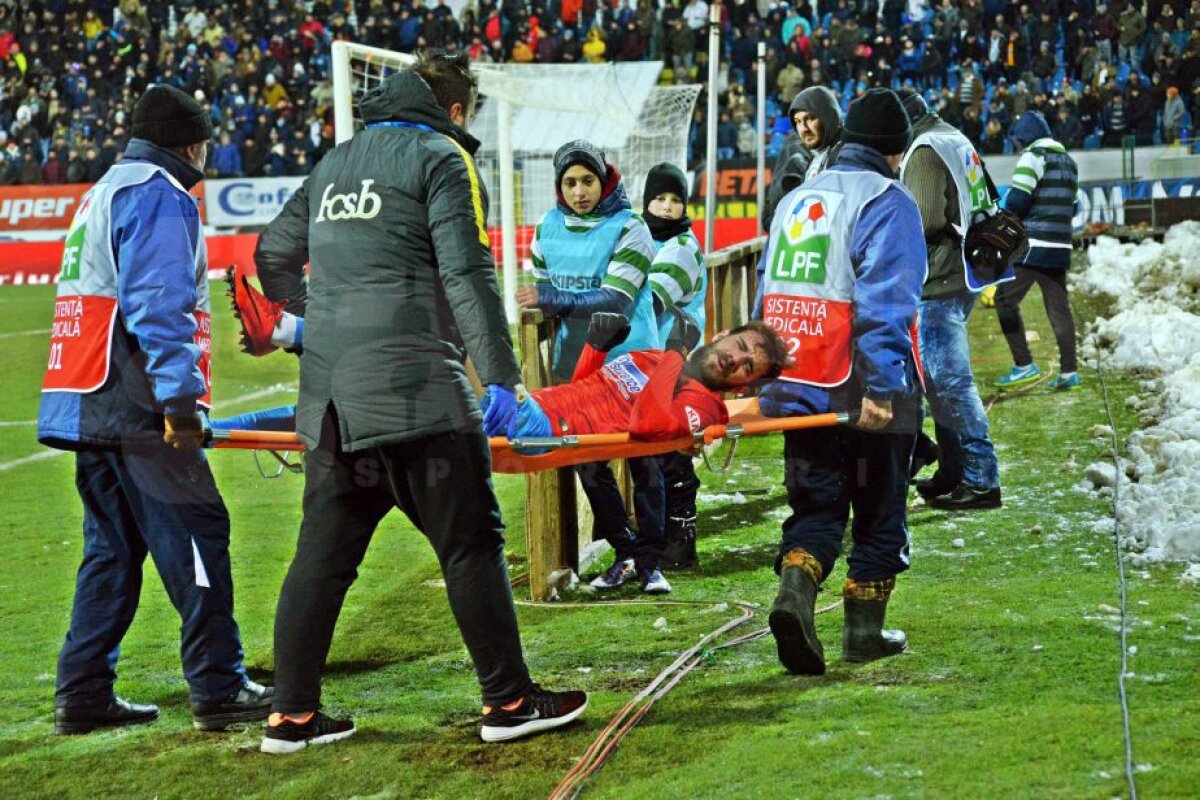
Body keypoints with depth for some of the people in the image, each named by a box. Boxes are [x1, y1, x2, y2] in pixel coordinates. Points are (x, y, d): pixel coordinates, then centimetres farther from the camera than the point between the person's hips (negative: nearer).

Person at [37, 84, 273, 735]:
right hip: (137, 410, -10)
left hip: (89, 407, 10)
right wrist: (180, 396, -23)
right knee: (196, 538, -8)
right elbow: (159, 303, -19)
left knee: (113, 547, 13)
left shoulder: (103, 194, 24)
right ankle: (219, 691, -8)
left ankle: (84, 695, 13)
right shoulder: (161, 195, -7)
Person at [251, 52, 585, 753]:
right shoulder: (441, 157, 0)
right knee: (472, 544, 1)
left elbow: (273, 259, 25)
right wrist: (502, 375, -11)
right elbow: (467, 273, -10)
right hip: (416, 386, -7)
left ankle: (293, 715, 11)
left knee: (324, 553, 9)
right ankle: (509, 701, 4)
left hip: (329, 397, 7)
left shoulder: (335, 165, 21)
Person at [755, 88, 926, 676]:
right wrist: (882, 385, -22)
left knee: (815, 508, 10)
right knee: (879, 513, 9)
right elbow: (884, 303, -18)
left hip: (797, 390, 6)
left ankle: (795, 592, -15)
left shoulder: (795, 200, 16)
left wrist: (761, 380, 23)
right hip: (864, 396, -5)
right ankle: (864, 630, 13)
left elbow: (767, 295, 19)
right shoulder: (888, 202, -7)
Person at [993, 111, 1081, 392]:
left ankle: (1024, 365, -7)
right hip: (1060, 248, 8)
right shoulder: (1068, 161, 18)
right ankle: (1068, 372, 5)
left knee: (1006, 299, -1)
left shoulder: (1033, 156, -8)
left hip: (1031, 246, -8)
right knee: (1059, 308, 8)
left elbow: (1017, 201, -14)